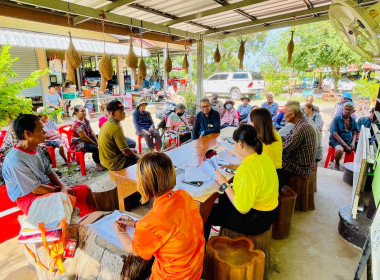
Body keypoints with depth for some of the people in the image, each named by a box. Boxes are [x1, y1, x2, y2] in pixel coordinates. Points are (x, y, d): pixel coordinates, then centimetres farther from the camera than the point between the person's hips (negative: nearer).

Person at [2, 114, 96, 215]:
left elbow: (49, 171, 8)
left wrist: (64, 187, -8)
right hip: (30, 198, -8)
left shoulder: (36, 149, 3)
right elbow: (35, 189, -19)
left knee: (85, 190, -2)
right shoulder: (15, 160, -22)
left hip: (47, 187, 8)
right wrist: (60, 189, -8)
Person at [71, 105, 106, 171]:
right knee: (95, 148, -27)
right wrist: (94, 143, -14)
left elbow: (91, 131, 3)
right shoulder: (77, 123, -23)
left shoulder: (85, 120, 4)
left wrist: (97, 141, -8)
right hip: (78, 143, -9)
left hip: (87, 139, 9)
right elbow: (84, 137, -23)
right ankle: (98, 164, -5)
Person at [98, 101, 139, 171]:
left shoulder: (105, 124, 5)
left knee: (134, 151, 23)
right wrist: (135, 155, -2)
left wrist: (132, 151, 12)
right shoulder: (116, 128, -24)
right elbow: (126, 152, -21)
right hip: (115, 163, -10)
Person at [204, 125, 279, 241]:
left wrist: (224, 184, -20)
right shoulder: (263, 156, -4)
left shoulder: (247, 170, -32)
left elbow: (242, 209, -28)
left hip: (256, 220, -9)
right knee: (221, 199, 25)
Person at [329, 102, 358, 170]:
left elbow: (354, 133, 13)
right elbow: (335, 134, -13)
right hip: (336, 141, -5)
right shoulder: (336, 119, -6)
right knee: (340, 150, -35)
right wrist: (345, 145, -17)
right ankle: (337, 164, -4)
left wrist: (353, 143, -8)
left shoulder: (353, 120, 10)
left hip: (349, 141, 5)